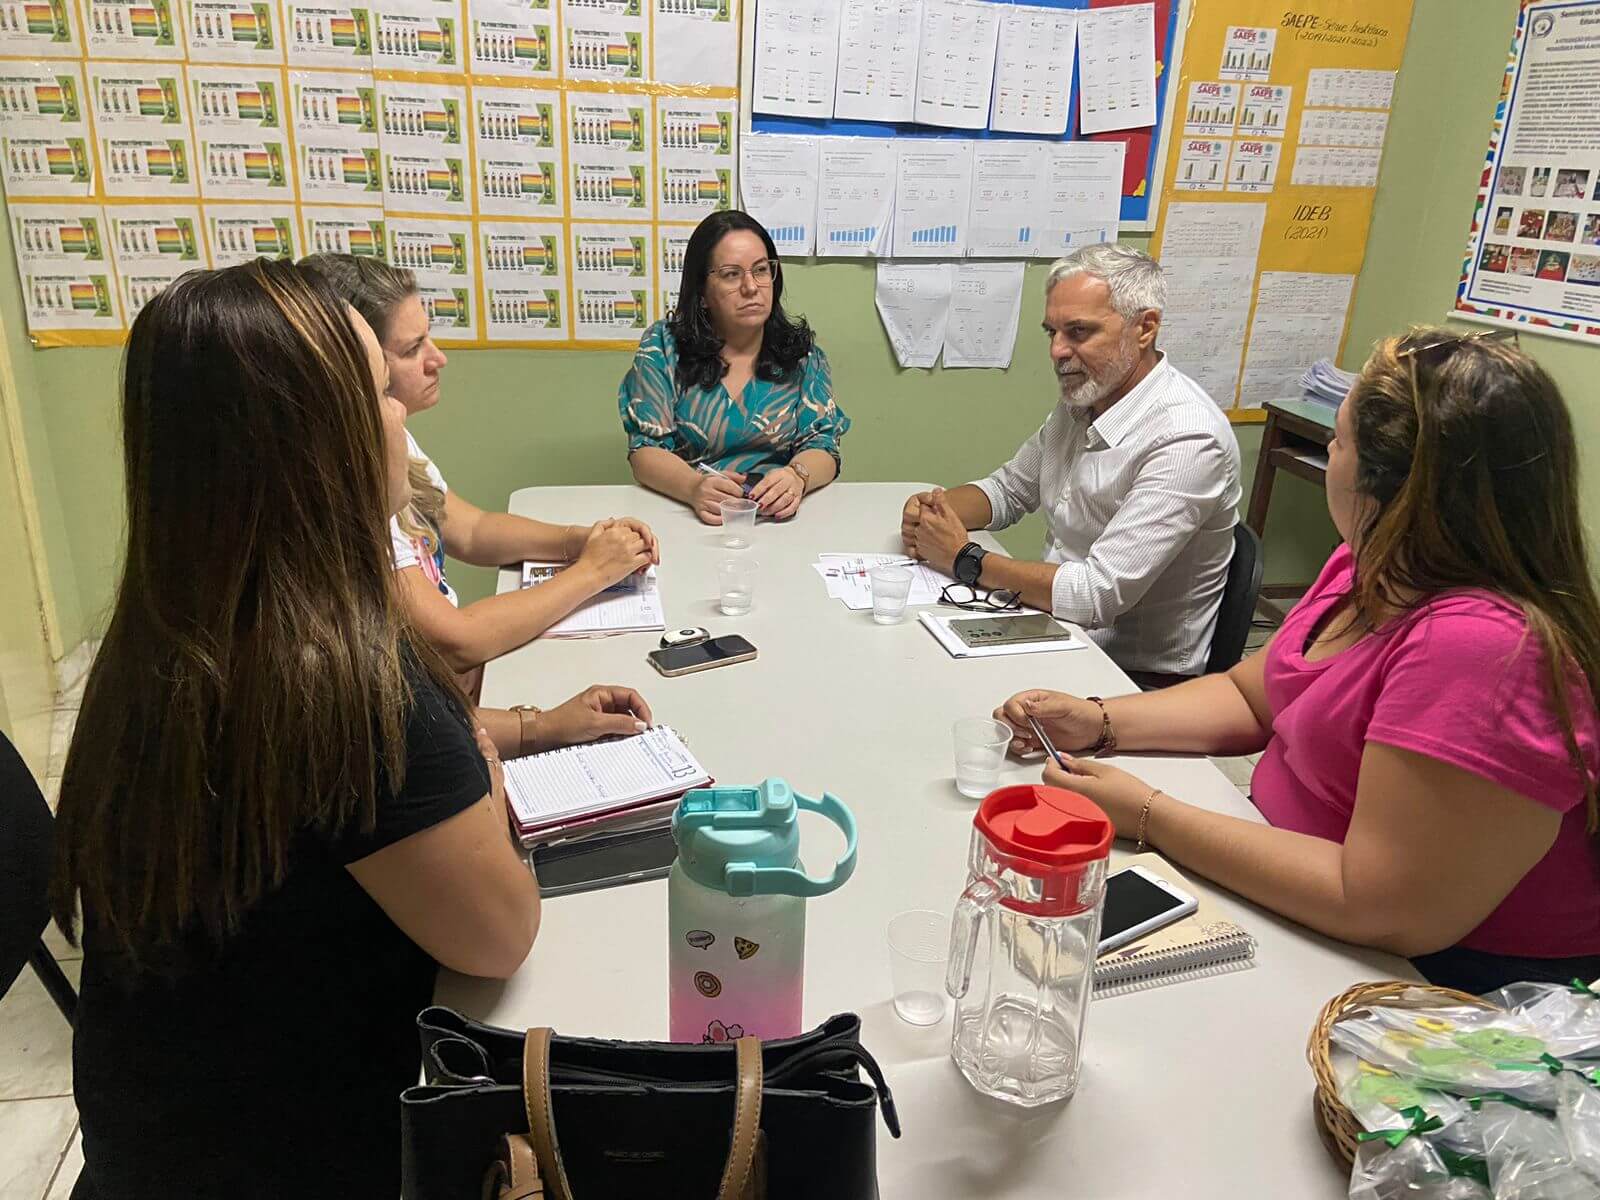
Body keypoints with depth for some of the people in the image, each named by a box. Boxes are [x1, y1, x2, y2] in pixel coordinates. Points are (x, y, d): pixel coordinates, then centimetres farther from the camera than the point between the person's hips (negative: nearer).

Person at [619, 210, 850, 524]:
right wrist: (695, 487, -26)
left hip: (778, 518, 0)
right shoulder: (663, 346, 1)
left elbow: (821, 444, -1)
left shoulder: (802, 351, 6)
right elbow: (646, 450, -4)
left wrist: (796, 477, -25)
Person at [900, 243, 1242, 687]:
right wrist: (934, 508, -4)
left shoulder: (1188, 439, -23)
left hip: (1141, 675, -7)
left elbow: (1099, 593, -27)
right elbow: (1009, 489, 19)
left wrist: (965, 559, -17)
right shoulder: (1080, 401, 4)